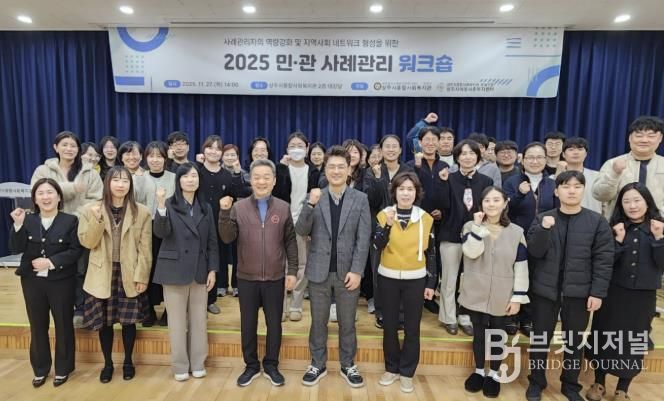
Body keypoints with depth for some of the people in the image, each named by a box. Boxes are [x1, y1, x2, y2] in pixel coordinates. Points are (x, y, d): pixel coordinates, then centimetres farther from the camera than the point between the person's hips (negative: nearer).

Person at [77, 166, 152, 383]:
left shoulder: (141, 212, -4)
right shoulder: (90, 210, 0)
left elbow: (145, 248, -5)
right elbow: (87, 242, -5)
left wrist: (141, 276, -9)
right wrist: (97, 219, -19)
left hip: (130, 275, -1)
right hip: (102, 275, 1)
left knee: (128, 320, 9)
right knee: (104, 322, 10)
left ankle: (128, 362, 29)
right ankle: (107, 364, 30)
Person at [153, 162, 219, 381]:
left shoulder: (205, 208, 7)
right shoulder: (170, 206, -3)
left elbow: (212, 242, 8)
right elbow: (161, 232, -19)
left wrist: (213, 269, 1)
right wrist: (160, 206, -33)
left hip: (200, 271, 3)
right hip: (175, 270, -3)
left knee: (199, 320, 10)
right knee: (177, 321, 7)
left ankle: (198, 363, 23)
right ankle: (180, 365, 21)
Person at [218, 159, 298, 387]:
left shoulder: (283, 208, -1)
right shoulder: (239, 207, -2)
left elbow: (290, 242, 2)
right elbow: (227, 238, -8)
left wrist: (293, 271, -2)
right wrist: (224, 213, -20)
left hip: (275, 278, 0)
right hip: (247, 278, 0)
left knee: (274, 324, 12)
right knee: (248, 324, 13)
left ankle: (271, 365, 31)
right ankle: (251, 366, 32)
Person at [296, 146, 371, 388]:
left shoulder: (360, 199, -1)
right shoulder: (314, 198, 0)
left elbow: (364, 239, -5)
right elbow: (301, 232, -7)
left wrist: (356, 271, -12)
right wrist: (311, 205, -22)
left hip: (348, 272, 0)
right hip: (319, 271, 1)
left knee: (347, 323, 14)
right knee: (318, 322, 13)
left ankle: (348, 365, 32)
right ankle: (318, 365, 31)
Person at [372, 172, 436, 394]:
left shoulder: (425, 218, -2)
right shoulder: (384, 214, -4)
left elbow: (431, 254, 2)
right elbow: (378, 245, -14)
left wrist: (431, 283, 1)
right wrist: (388, 224, -28)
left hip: (415, 279, 0)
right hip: (388, 278, 0)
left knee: (412, 327, 7)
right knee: (389, 325, 10)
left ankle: (407, 372, 24)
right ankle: (391, 368, 29)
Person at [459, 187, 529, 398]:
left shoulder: (516, 231, -3)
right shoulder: (471, 226, -3)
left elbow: (521, 266, -4)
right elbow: (471, 252, -20)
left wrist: (518, 297, -6)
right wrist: (478, 226, -23)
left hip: (502, 296, 0)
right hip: (476, 294, 0)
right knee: (479, 333, 13)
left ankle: (494, 374, 33)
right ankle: (479, 371, 34)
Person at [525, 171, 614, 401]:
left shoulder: (597, 222, -1)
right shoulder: (542, 219, 0)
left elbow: (603, 260, -3)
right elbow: (534, 252, -6)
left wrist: (598, 292, -8)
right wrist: (544, 229, -22)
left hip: (579, 292, 0)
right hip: (545, 290, 0)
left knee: (575, 341, 13)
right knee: (540, 339, 8)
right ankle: (536, 383, 26)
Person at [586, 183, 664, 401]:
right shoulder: (614, 227, -4)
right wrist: (619, 240, -20)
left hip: (643, 295, 1)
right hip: (613, 292, -1)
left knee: (634, 341, 11)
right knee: (605, 337, 8)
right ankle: (599, 383, 26)